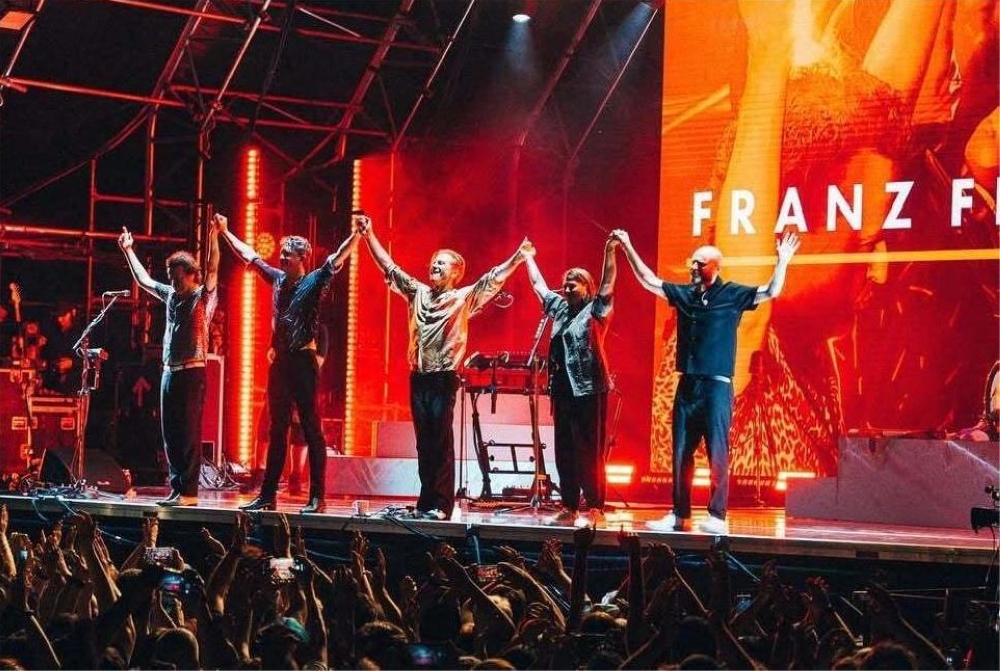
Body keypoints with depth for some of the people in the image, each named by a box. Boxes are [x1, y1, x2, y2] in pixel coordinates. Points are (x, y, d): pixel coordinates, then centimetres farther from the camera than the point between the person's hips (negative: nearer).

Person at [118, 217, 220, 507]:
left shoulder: (203, 296, -4)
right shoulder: (170, 295, 15)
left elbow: (212, 270, -19)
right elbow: (144, 280, 28)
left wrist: (214, 237, -30)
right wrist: (128, 251, 31)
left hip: (192, 372, -7)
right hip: (169, 371, 7)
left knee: (189, 433, -8)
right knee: (170, 433, 6)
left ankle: (189, 492, -8)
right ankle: (177, 488, 10)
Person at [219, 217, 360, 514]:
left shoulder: (315, 281, -4)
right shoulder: (278, 279, 13)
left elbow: (339, 257, -16)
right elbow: (249, 256, 23)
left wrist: (358, 234, -31)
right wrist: (225, 232, 28)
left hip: (303, 361, -7)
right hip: (279, 361, 7)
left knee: (311, 430, -5)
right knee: (277, 430, 10)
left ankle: (317, 498, -6)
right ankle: (268, 495, 14)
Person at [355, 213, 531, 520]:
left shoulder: (464, 298, 1)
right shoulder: (418, 293, 14)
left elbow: (494, 278, -10)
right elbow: (389, 266, 18)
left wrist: (518, 257, -24)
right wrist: (369, 235, 16)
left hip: (444, 378, -5)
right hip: (418, 377, 5)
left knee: (441, 442, -5)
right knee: (424, 442, 7)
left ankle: (441, 504, -4)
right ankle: (426, 502, 10)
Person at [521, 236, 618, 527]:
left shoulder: (596, 310, -1)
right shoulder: (560, 309, 16)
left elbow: (608, 284, -14)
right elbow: (539, 285, 27)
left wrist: (610, 251, -23)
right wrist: (528, 258, 33)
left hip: (589, 391, -7)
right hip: (563, 390, 7)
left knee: (589, 453, -6)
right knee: (564, 453, 8)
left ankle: (595, 509, -4)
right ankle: (569, 508, 13)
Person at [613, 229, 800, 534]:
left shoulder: (732, 295, -2)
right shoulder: (684, 294, 10)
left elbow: (771, 292, -10)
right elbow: (648, 280, 17)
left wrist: (783, 261, -23)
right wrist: (628, 248, 16)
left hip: (717, 386, -5)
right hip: (687, 384, 5)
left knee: (717, 453, -6)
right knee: (681, 453, 7)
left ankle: (717, 517, -5)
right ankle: (680, 516, 13)